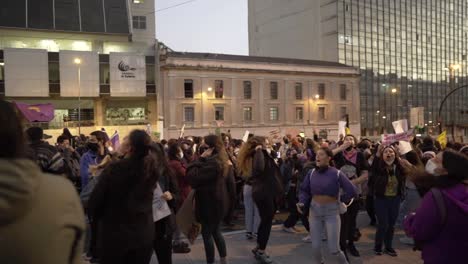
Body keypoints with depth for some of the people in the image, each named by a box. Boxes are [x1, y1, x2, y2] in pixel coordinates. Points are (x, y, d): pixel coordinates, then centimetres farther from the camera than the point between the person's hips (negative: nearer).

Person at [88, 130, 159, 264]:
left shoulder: (114, 169, -20)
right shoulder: (152, 168, -8)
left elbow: (96, 199, -11)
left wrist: (94, 216, 7)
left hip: (114, 232, -3)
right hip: (144, 232, 4)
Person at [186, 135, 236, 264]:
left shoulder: (212, 163, -26)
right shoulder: (223, 161, 6)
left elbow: (192, 177, -29)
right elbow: (230, 182, 13)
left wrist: (200, 159, -22)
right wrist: (230, 198, 20)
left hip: (210, 204, -9)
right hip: (220, 202, 9)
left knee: (206, 234, 5)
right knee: (216, 232, 22)